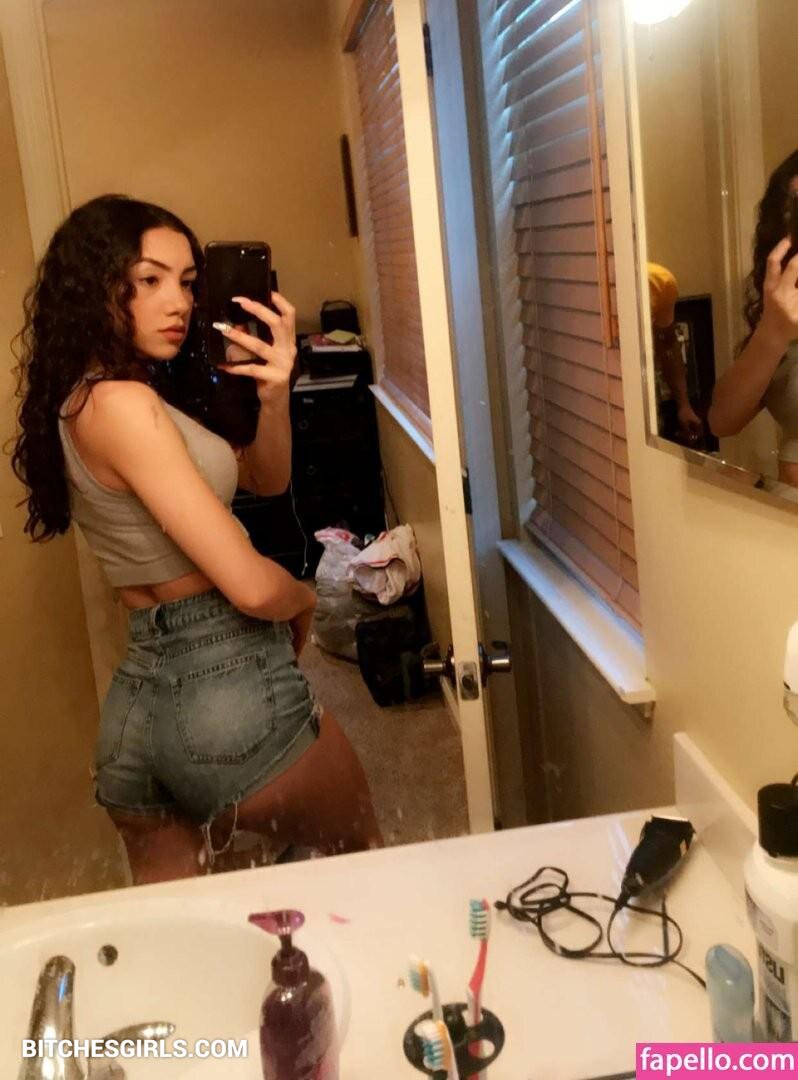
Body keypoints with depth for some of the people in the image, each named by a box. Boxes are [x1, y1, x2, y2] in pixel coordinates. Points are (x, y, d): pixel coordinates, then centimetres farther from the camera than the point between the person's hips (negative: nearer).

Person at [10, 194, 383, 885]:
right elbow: (251, 585, -23)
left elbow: (264, 480, 15)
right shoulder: (122, 405, -18)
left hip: (135, 694, 8)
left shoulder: (79, 401, 11)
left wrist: (272, 395, -5)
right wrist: (303, 599, 0)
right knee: (367, 863, 20)